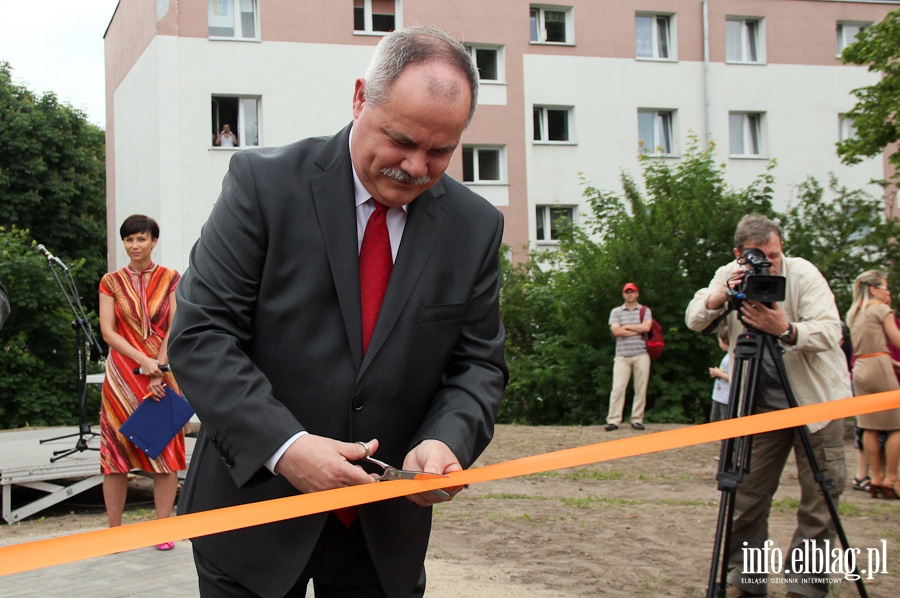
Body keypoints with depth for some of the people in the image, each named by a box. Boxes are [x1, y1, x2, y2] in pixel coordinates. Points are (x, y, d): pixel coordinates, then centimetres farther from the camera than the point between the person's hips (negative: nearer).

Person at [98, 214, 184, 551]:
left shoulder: (169, 279, 6)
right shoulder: (111, 282, 7)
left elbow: (175, 328, 0)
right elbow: (108, 331, -1)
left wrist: (158, 366, -12)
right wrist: (144, 362, -12)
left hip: (162, 373, 0)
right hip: (121, 375, 0)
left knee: (165, 448, -3)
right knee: (116, 449, -1)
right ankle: (114, 530, 6)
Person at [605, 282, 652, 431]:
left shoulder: (645, 311, 13)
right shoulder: (616, 311, 12)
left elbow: (646, 327, -7)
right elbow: (616, 331, -4)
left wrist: (626, 326, -2)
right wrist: (638, 330, -4)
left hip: (641, 354, 0)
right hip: (622, 356, 0)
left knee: (641, 389, -1)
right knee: (618, 388, -9)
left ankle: (637, 420, 4)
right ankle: (613, 420, -11)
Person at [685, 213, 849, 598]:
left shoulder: (802, 274, -14)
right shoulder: (730, 276, -2)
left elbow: (830, 331, -24)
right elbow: (694, 320, -10)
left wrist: (786, 331, -41)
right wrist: (723, 295, -28)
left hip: (816, 399, -3)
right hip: (762, 403, 3)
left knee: (820, 497, -4)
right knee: (747, 494, 4)